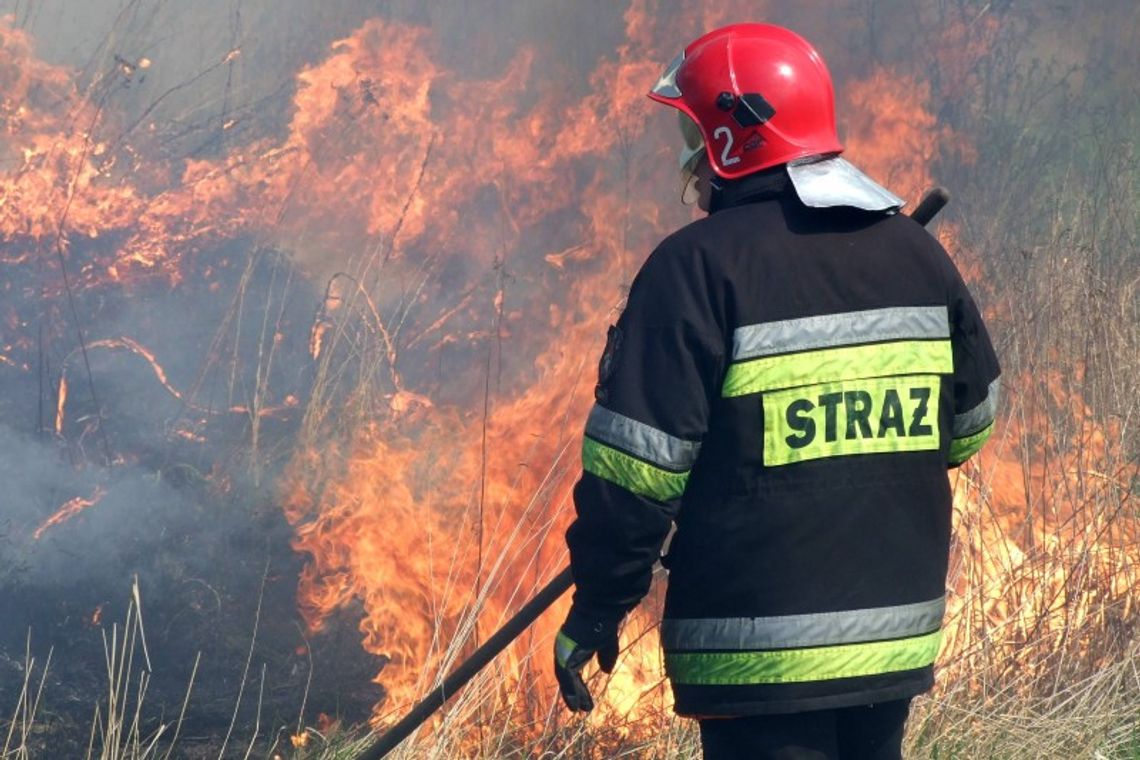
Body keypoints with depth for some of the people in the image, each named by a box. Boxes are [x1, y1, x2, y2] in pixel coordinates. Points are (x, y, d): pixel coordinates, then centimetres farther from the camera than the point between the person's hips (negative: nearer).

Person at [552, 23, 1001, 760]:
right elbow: (969, 423, 16)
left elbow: (636, 465, -14)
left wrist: (598, 609, -5)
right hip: (899, 637, 6)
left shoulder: (700, 265, -13)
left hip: (759, 653, -6)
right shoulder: (916, 251, 6)